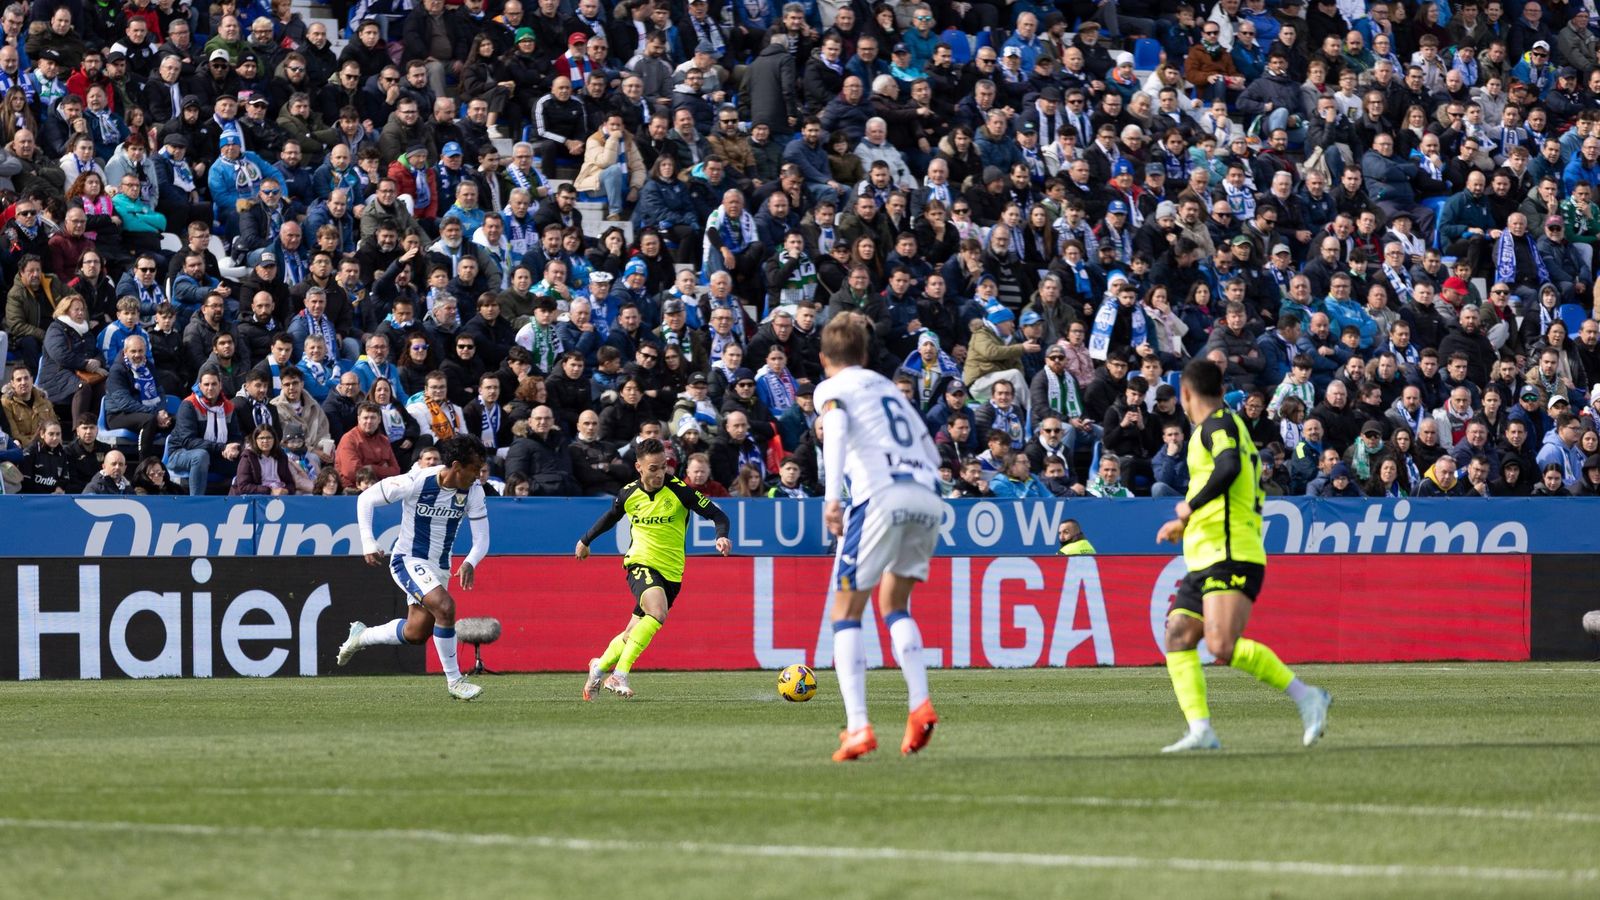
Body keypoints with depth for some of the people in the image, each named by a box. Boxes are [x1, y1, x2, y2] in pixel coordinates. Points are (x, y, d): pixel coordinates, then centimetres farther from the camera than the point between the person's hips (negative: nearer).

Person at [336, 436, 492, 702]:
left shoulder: (473, 490, -9)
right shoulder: (417, 482, -22)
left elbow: (481, 539, -5)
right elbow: (366, 498, -10)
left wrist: (469, 563, -26)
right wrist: (368, 544, -17)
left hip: (439, 567, 6)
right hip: (409, 560, -6)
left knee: (416, 633, 8)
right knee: (444, 605, -28)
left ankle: (362, 636, 35)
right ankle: (454, 680, -18)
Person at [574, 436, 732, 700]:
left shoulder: (679, 490, -9)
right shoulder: (629, 494, -1)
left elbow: (717, 515, -7)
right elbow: (611, 517, 21)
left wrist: (722, 537, -28)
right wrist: (585, 540, 33)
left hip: (671, 573, 2)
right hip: (641, 564, -1)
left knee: (633, 635, 5)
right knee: (657, 612, -31)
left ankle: (599, 668, 32)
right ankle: (620, 674, -28)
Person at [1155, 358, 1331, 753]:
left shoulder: (1219, 424, -6)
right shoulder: (1230, 428, 24)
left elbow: (1229, 467, -27)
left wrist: (1190, 506, -15)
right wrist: (1186, 525, 33)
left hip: (1230, 557, -10)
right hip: (1205, 559, 10)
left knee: (1223, 646, -22)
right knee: (1178, 637, 1)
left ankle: (1305, 695, -17)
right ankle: (1201, 729, -7)